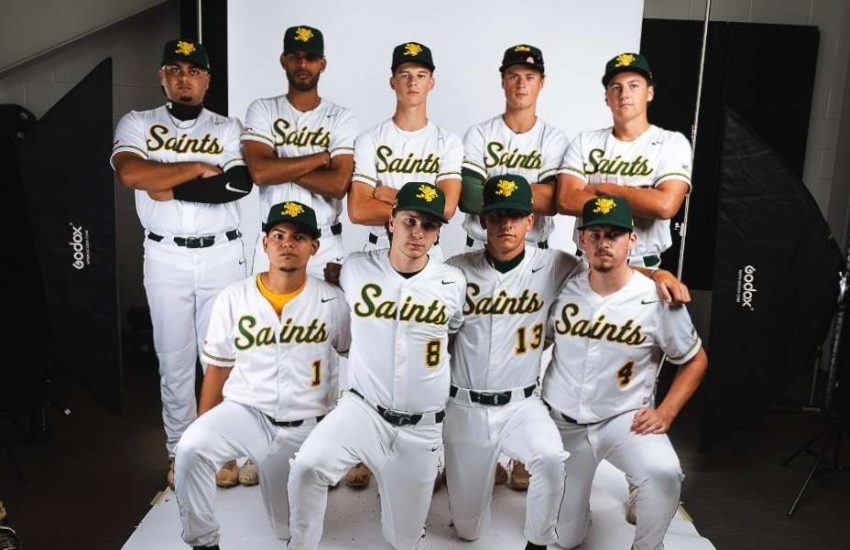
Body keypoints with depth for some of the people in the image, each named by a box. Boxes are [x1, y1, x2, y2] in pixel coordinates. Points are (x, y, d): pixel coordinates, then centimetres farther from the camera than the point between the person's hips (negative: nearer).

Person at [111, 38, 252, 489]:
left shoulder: (227, 129, 5)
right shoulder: (137, 124, 6)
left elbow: (239, 184, -13)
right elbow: (129, 173, -15)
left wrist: (170, 188, -13)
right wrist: (198, 168, -12)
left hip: (221, 255, 0)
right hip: (165, 258, 0)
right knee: (174, 358, 9)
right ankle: (179, 449, 24)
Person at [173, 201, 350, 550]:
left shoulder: (332, 302, -7)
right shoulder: (233, 298, -4)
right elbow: (218, 369, 3)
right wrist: (204, 432, 2)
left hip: (304, 427, 0)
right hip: (244, 412, 0)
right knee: (190, 449, -30)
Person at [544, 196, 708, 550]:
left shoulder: (657, 299, -12)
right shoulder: (563, 290, -7)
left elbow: (695, 360, 1)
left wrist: (665, 413, -11)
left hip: (626, 419, -1)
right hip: (561, 423, 2)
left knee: (665, 474, -32)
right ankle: (577, 499, 44)